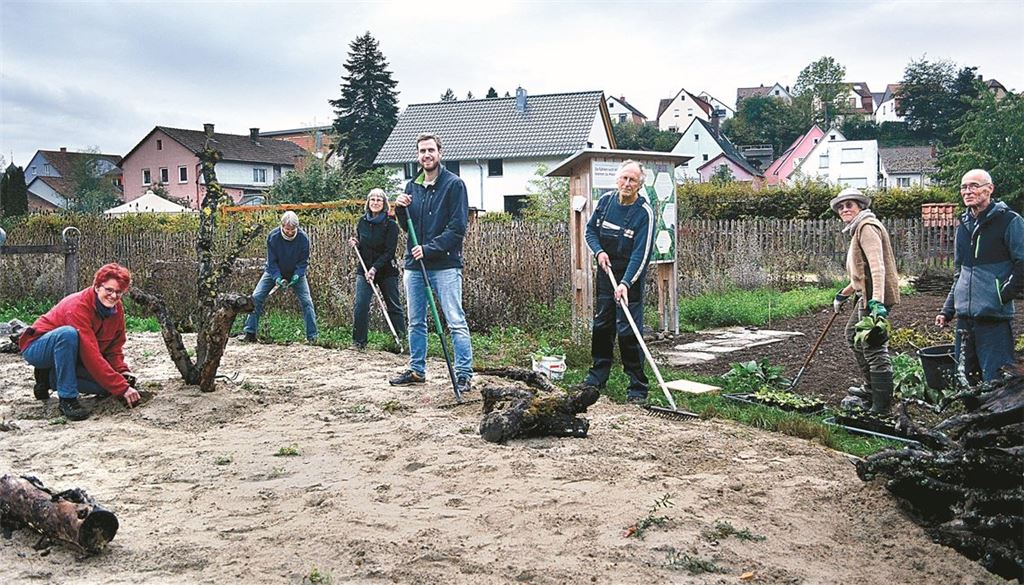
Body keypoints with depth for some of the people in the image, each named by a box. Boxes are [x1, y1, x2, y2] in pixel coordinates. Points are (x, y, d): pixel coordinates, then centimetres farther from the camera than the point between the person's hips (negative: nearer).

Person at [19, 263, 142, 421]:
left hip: (71, 357, 7)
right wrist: (122, 388, -37)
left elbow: (114, 348, 1)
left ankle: (51, 378, 8)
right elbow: (91, 355, -35)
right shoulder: (78, 306, -30)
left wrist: (123, 372, -21)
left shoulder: (117, 309, -7)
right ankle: (68, 399, -29)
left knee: (106, 385, -13)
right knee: (68, 333, -38)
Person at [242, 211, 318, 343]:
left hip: (296, 272, 0)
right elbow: (272, 261, -17)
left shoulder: (303, 238, -21)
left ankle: (312, 336, -6)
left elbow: (303, 261, -11)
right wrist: (278, 278, -30)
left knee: (306, 301, -12)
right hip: (274, 272, 0)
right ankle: (249, 332, -1)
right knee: (256, 297, -9)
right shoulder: (273, 237, -23)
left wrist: (297, 275, -27)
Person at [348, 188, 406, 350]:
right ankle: (359, 341, 2)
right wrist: (355, 244, -4)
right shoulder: (362, 222, 5)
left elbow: (389, 251, -14)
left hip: (386, 271, -3)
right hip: (364, 269, 3)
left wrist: (374, 269, -21)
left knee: (394, 306, 3)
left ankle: (401, 339, 13)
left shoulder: (390, 224, -9)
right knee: (360, 305, -7)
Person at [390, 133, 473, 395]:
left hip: (445, 265, -6)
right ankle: (416, 370, 24)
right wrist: (400, 210, -2)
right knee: (416, 322, 13)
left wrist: (429, 249, -17)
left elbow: (458, 228, -12)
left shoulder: (454, 184, -5)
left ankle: (464, 374, -2)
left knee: (456, 322, -6)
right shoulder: (411, 186, 13)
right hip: (414, 265, 6)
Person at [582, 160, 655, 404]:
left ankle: (638, 386, -1)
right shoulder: (606, 200, -2)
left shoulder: (645, 212, -17)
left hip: (631, 276, -5)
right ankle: (598, 375, 27)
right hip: (606, 273, 5)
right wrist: (599, 251, -9)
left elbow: (641, 253, -22)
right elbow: (591, 230, 11)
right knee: (601, 325, 12)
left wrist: (626, 283, -32)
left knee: (629, 331, -9)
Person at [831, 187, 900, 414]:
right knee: (853, 335, 26)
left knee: (874, 348, -11)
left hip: (875, 295, -12)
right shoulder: (858, 229, 21)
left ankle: (882, 407, -9)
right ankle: (871, 388, 38)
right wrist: (844, 293, 35)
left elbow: (877, 265, -25)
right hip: (867, 294, 12)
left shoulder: (867, 227, -12)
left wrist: (877, 301, -34)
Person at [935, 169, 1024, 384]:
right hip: (965, 316, 7)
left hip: (995, 317, -7)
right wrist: (948, 310, 17)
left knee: (994, 381, -6)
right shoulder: (964, 224, 16)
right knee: (965, 378, 13)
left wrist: (1003, 296, -13)